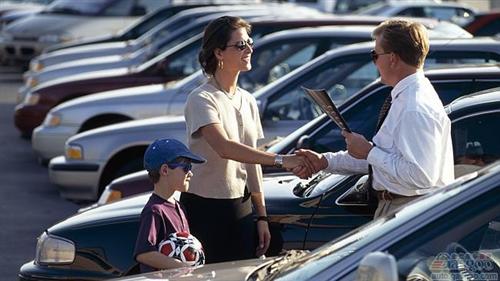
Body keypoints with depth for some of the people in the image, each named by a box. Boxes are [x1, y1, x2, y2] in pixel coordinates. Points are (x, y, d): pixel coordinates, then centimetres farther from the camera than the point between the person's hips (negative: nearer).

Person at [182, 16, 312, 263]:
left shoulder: (248, 101, 12)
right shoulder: (202, 100, -12)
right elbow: (224, 148, -27)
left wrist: (261, 216, 11)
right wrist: (279, 160, -34)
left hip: (241, 208, 7)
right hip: (204, 208, -7)